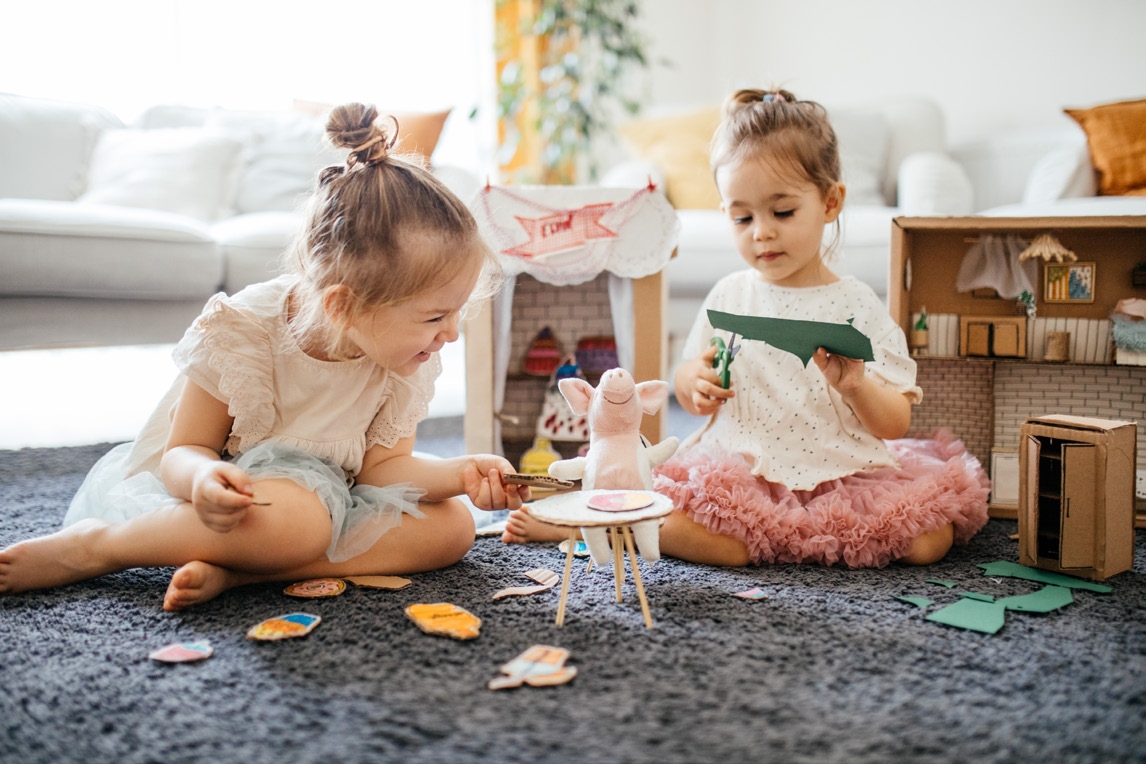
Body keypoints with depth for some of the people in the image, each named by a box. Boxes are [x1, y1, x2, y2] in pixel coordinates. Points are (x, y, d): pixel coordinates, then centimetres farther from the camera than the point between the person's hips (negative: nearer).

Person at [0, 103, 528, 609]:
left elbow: (382, 466, -7)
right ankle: (96, 545, -17)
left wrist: (461, 473, -25)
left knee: (453, 525, -17)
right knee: (297, 520, -40)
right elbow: (184, 450, -16)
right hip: (228, 491, -6)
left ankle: (232, 570, -27)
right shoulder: (241, 332, -23)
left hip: (322, 491, 6)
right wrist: (203, 477, -41)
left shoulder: (405, 368, -10)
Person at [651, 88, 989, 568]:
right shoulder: (728, 296, 6)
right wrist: (696, 384, -8)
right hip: (738, 475, 1)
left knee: (930, 537, -21)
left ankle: (771, 540, -6)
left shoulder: (856, 305, 0)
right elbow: (688, 390, 16)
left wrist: (856, 386, -22)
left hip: (841, 478, 0)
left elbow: (895, 425, -1)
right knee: (658, 525, -26)